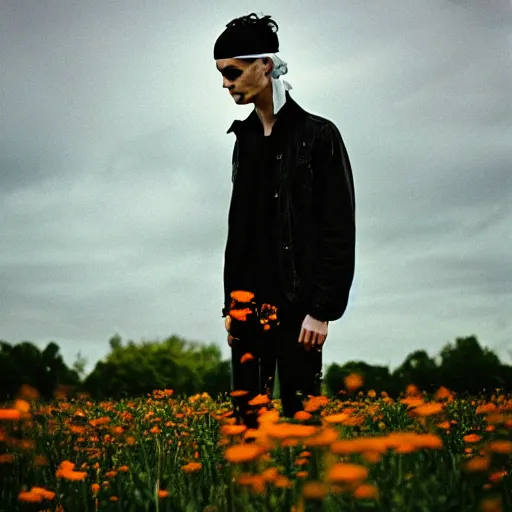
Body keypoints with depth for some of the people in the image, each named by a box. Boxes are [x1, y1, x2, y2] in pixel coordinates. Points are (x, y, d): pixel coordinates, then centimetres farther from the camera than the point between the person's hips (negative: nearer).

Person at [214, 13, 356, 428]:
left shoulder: (318, 136, -5)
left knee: (300, 411, -4)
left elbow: (339, 231, -9)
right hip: (251, 299, 6)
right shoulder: (247, 139, 13)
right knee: (247, 410, 2)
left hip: (299, 300, -5)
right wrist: (231, 301, 13)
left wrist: (323, 310, -14)